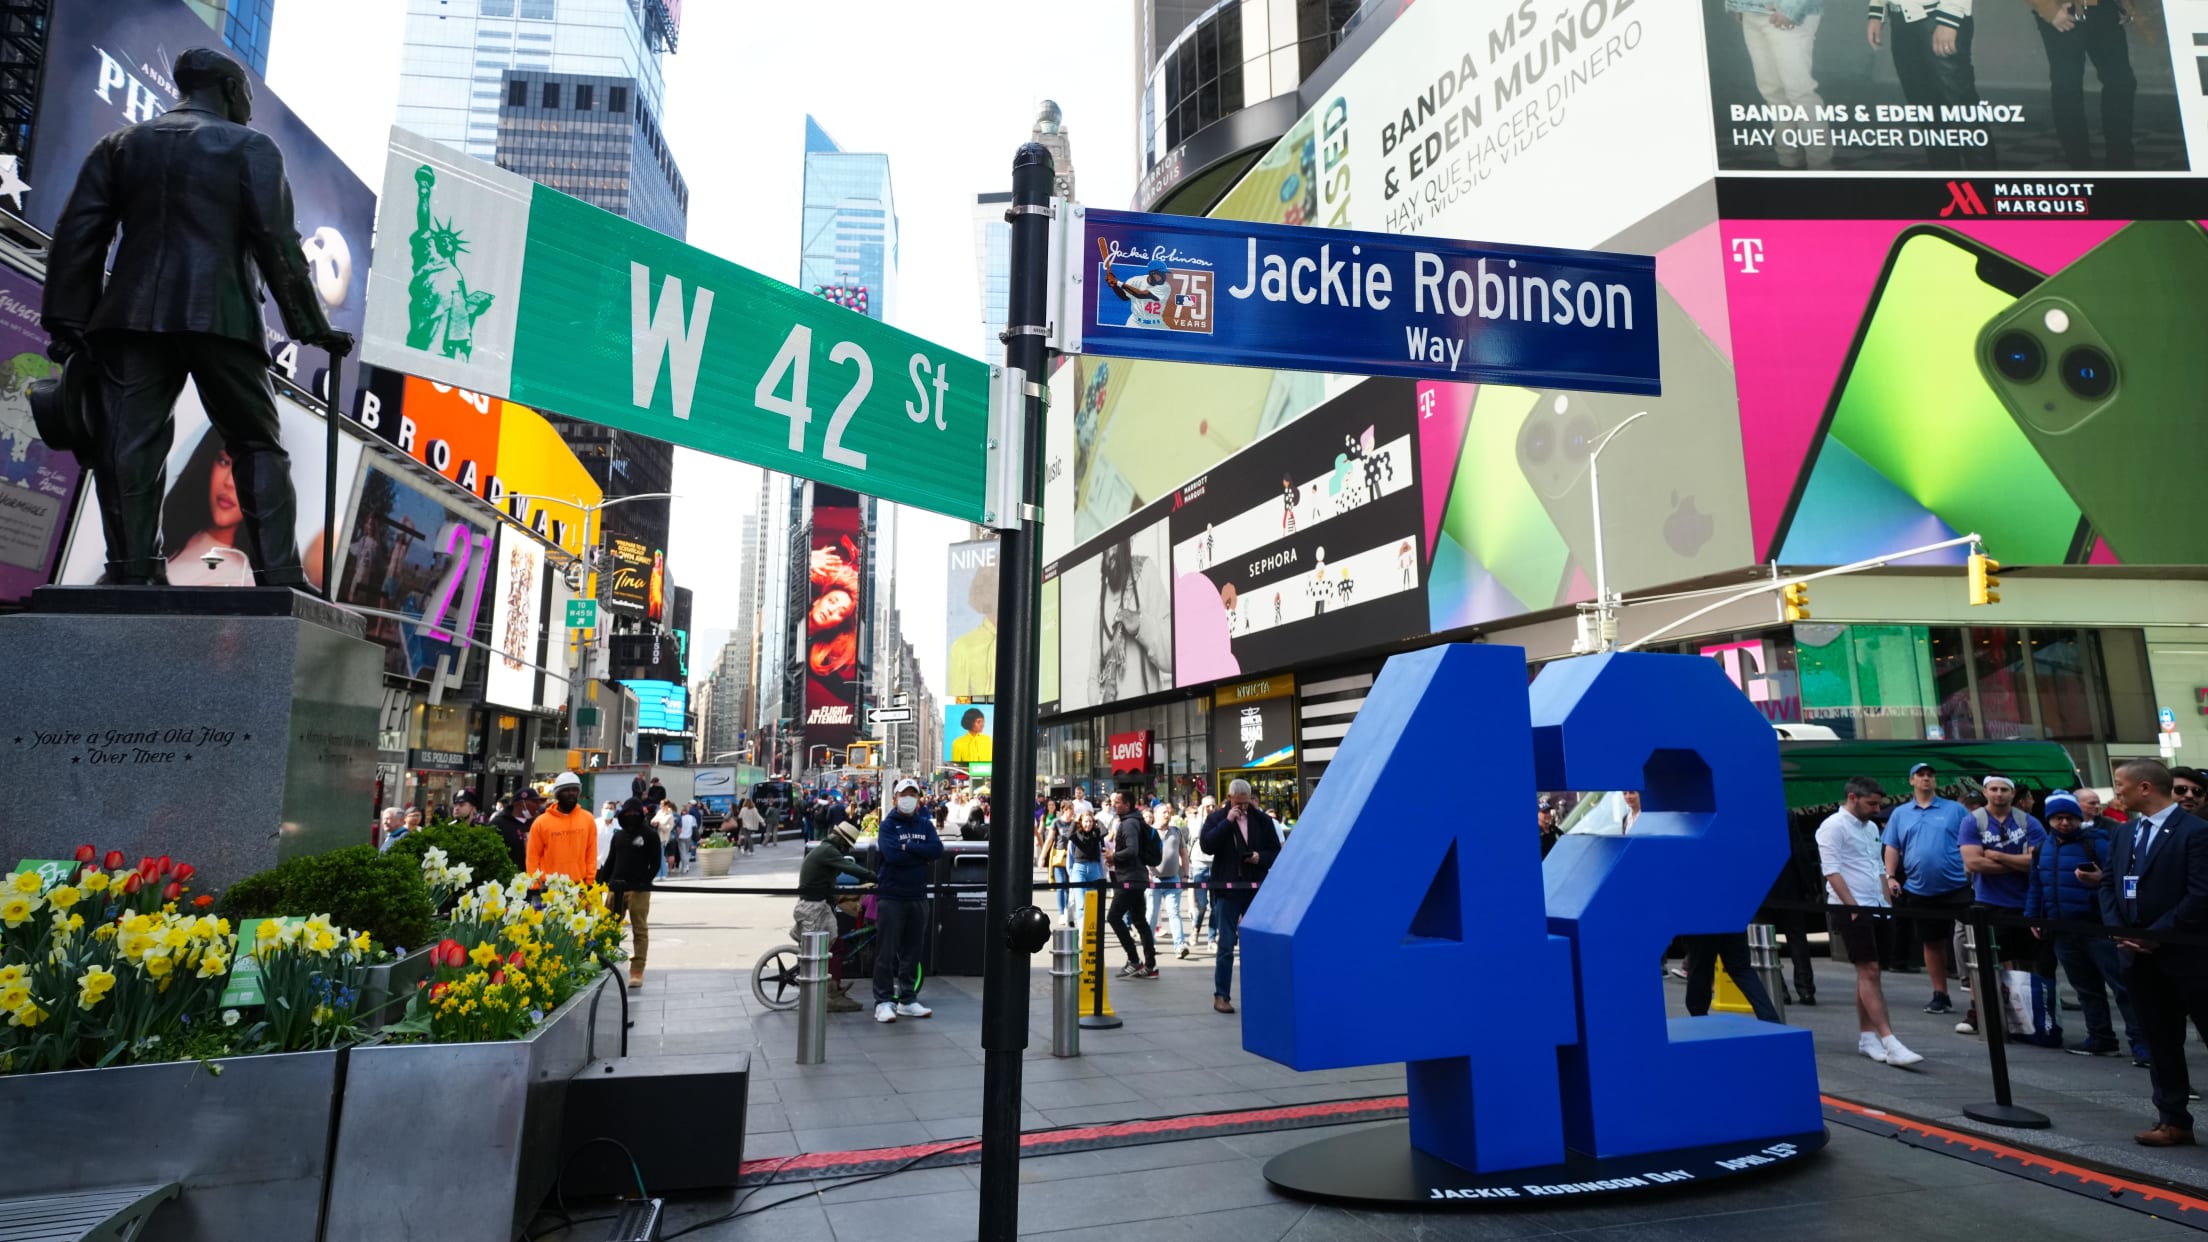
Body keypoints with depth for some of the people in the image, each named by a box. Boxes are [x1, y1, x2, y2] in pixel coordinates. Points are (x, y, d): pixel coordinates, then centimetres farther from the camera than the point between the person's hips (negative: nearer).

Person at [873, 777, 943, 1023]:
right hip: (891, 896, -4)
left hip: (918, 896, 4)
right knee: (886, 952, -2)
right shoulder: (888, 824, -2)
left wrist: (908, 847, -13)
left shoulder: (926, 825, 10)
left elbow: (938, 849, -7)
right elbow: (892, 855, -18)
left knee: (912, 951, 10)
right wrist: (923, 854, -10)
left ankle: (907, 1000, 19)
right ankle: (883, 1001, 6)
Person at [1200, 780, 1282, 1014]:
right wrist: (1227, 822, -15)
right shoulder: (1217, 818, 2)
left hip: (1256, 889, 2)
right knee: (1226, 946, 0)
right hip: (1227, 889, -2)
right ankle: (1221, 995, 8)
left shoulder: (1262, 819, 6)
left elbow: (1275, 851, 9)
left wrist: (1260, 857, -11)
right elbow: (1207, 845, -13)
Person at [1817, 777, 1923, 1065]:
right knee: (1869, 971, -10)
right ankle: (1889, 1043, -13)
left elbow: (1879, 868, 22)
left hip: (1876, 908, 8)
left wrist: (1887, 903, 14)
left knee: (1868, 972, 10)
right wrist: (1854, 907, -17)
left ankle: (1866, 1037, 15)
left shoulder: (1871, 827, 17)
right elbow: (1832, 871, -15)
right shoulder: (1833, 826, -10)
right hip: (1851, 909, -8)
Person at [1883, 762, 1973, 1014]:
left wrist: (1972, 874, -10)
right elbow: (1892, 848, 10)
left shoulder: (1955, 810, 4)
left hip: (1956, 888, -3)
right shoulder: (1899, 814, 11)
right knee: (1932, 943, 11)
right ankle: (1940, 995, 21)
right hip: (1919, 890, 3)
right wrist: (1891, 877, -1)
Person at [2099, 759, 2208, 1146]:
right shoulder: (2123, 834, 12)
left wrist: (2156, 935, -16)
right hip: (2138, 954, 7)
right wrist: (2118, 929, -3)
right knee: (2160, 1042, 11)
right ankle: (2173, 1120, 18)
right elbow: (2108, 884, 12)